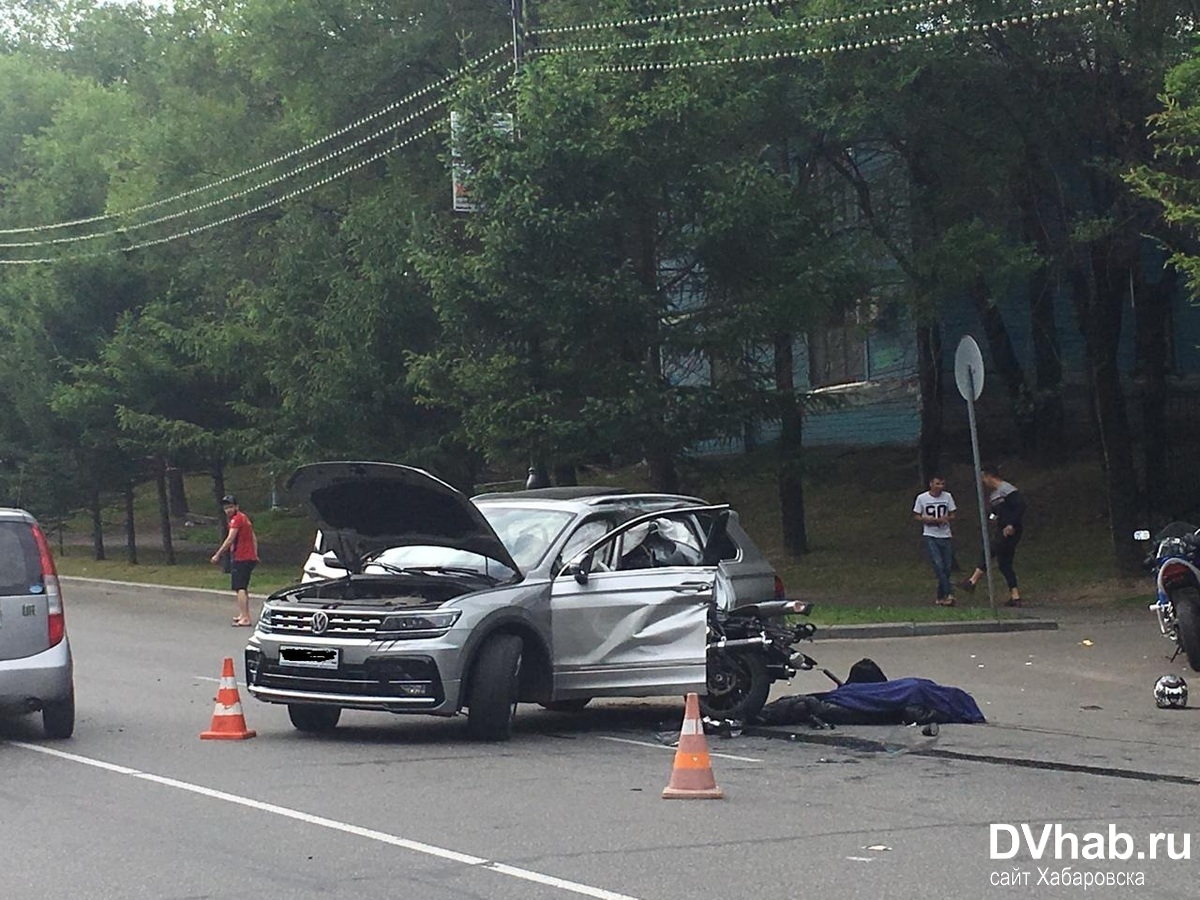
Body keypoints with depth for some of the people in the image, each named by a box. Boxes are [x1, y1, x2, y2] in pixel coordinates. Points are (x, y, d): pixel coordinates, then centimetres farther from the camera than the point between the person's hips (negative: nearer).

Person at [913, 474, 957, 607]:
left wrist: (946, 519, -15)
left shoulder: (947, 496, 3)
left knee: (947, 568, 2)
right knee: (938, 565, -18)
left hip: (945, 536, 3)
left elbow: (952, 515, 9)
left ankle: (941, 597, 15)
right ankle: (949, 594, -21)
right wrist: (927, 519, -14)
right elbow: (916, 516, 4)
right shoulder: (922, 498, -2)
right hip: (930, 536, -3)